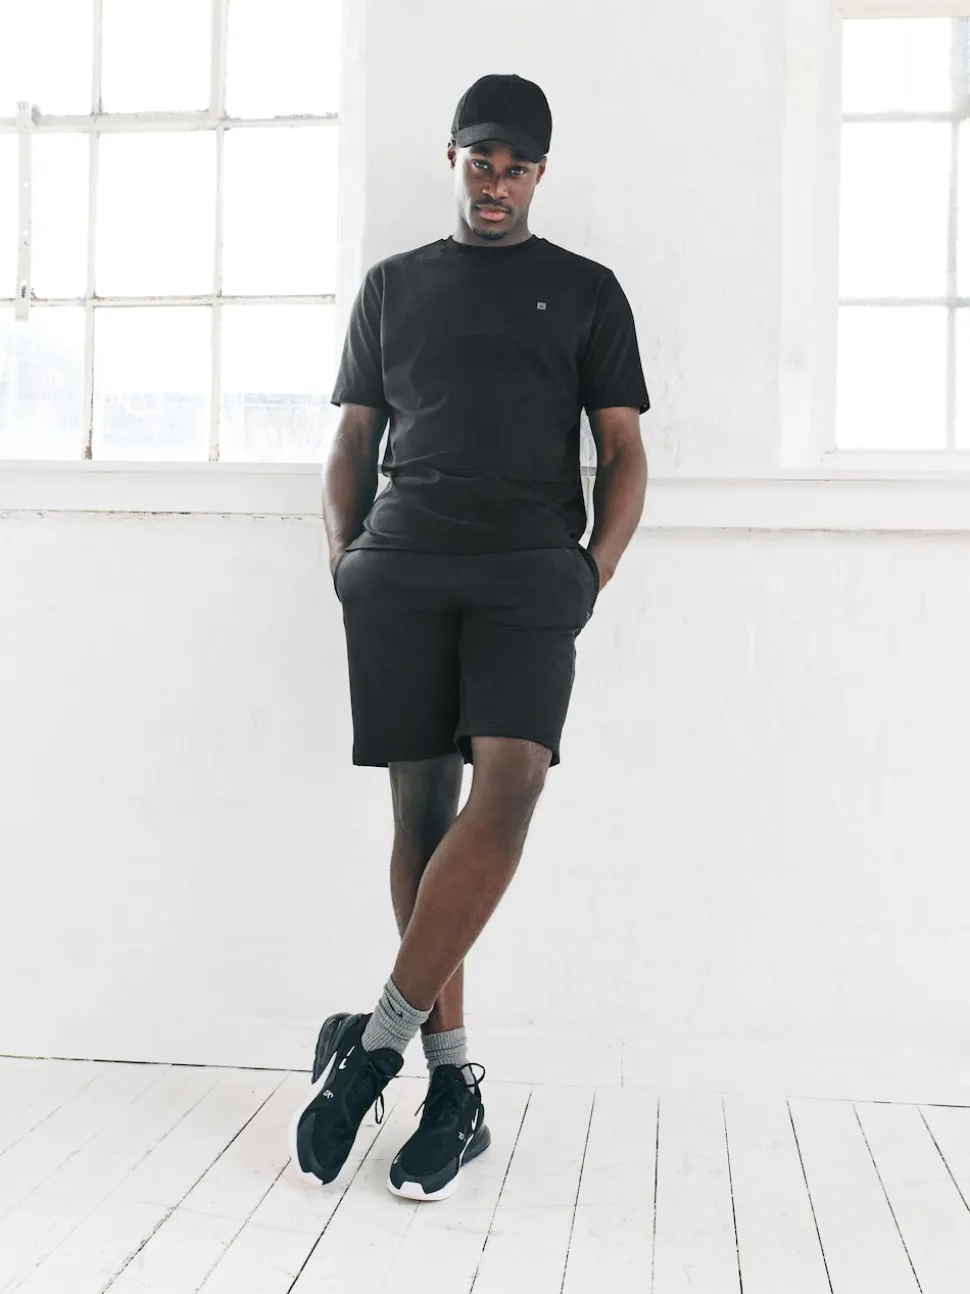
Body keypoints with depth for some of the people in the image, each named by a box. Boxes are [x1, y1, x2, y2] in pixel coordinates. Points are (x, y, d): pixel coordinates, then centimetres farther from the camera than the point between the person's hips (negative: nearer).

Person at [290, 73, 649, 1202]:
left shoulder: (585, 290, 17)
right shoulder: (392, 285, 21)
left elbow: (622, 446, 12)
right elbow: (353, 439, 20)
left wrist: (598, 562, -3)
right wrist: (343, 557, 6)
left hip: (530, 573, -1)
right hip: (402, 571, 2)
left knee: (506, 788, -21)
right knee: (421, 810, -2)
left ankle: (375, 1042, -12)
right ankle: (454, 1086, 6)